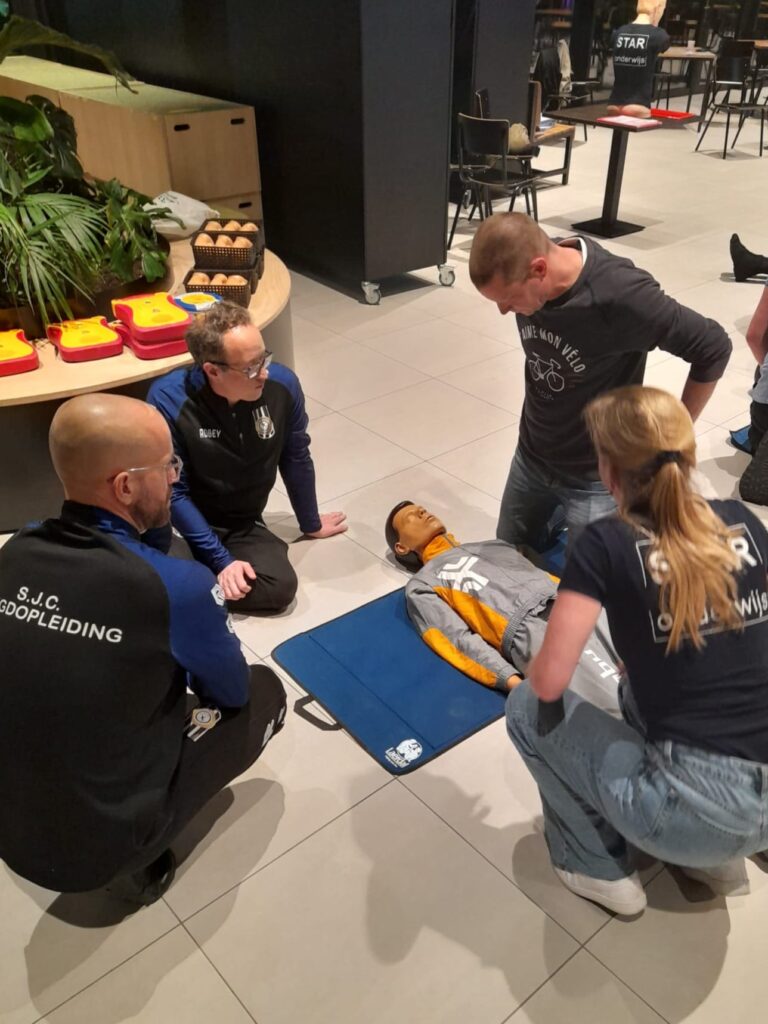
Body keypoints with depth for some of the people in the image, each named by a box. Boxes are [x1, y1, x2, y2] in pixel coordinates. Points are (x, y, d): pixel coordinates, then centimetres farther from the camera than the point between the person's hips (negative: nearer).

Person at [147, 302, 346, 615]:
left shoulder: (282, 384, -15)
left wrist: (310, 523, 15)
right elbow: (173, 491, -18)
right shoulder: (169, 400, -25)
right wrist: (221, 560, -21)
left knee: (280, 585, -23)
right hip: (189, 519, -4)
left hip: (242, 523, 4)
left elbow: (295, 459, 2)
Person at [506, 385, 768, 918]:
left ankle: (601, 869, 21)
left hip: (700, 814, -6)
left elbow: (549, 682, -15)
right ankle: (719, 858, 28)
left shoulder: (606, 544, -11)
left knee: (528, 709, 12)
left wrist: (531, 677, 9)